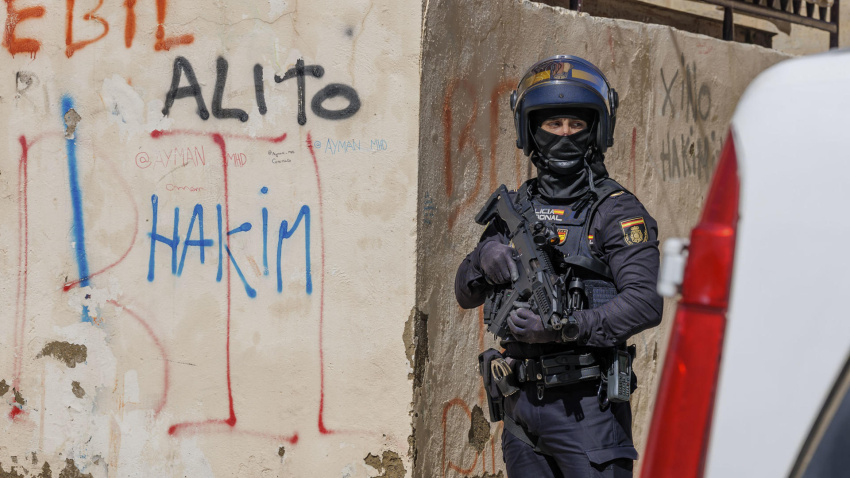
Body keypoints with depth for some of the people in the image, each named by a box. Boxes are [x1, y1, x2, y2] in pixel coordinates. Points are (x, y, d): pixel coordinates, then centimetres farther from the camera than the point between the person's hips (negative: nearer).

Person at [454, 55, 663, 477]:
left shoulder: (616, 210, -5)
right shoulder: (516, 207, 12)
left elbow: (646, 303, -16)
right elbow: (465, 294, 15)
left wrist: (562, 328, -24)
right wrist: (485, 257, -6)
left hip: (585, 405, -6)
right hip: (520, 403, 6)